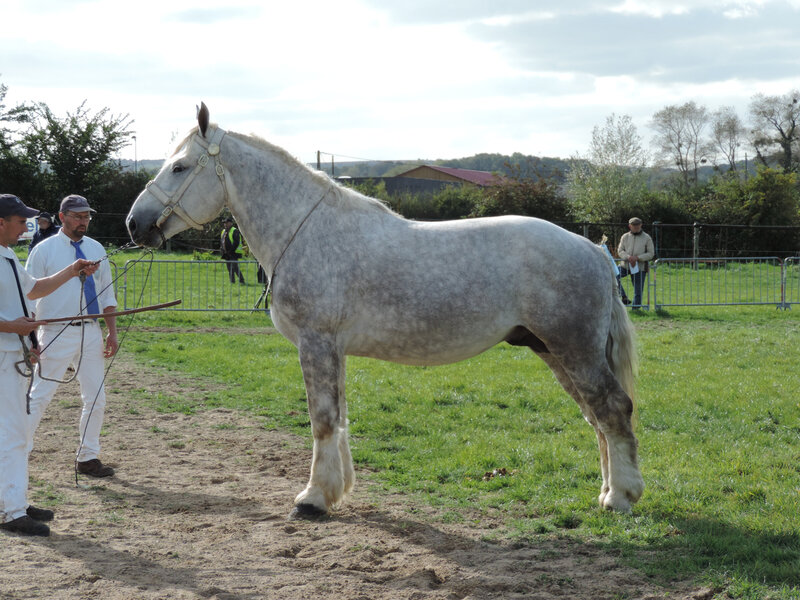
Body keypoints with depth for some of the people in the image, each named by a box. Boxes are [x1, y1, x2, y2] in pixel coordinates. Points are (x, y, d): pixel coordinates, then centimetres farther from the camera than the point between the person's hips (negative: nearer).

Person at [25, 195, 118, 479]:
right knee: (40, 396, -6)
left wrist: (112, 332, 9)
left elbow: (107, 294, 15)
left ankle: (88, 457, 17)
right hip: (57, 334, -5)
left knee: (96, 398, 7)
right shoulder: (44, 250, -4)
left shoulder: (96, 249, 10)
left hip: (91, 333, 5)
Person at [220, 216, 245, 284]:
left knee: (234, 268, -14)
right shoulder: (224, 231, 17)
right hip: (227, 254, 8)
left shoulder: (234, 231, -9)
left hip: (233, 253, -8)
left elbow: (236, 242, -17)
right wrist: (221, 248, 10)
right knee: (230, 269, 9)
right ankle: (232, 281, 14)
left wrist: (231, 250, -19)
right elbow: (221, 241, 26)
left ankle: (241, 280, -7)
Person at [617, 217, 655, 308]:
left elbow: (651, 254, -3)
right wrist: (628, 257, -18)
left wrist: (637, 258, -17)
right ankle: (623, 297, -9)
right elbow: (620, 251, 4)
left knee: (638, 290, -1)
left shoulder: (647, 238, 1)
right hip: (626, 266, 2)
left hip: (640, 267, -2)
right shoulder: (625, 237, 8)